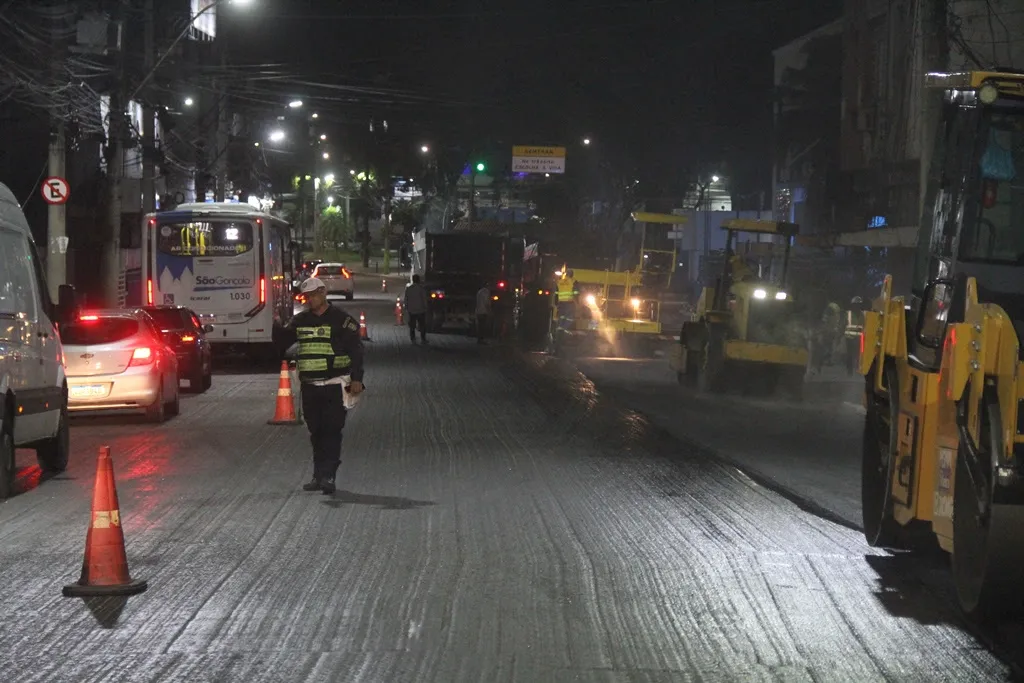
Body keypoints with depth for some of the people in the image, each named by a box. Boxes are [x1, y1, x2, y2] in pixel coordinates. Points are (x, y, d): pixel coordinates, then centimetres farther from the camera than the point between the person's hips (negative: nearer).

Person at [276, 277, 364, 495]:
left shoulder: (342, 320, -3)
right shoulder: (300, 321, 13)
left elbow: (356, 350, -5)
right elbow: (281, 344, 15)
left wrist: (356, 379, -12)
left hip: (335, 386, -5)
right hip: (310, 386, 5)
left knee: (331, 431, -11)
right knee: (316, 432, 9)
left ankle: (327, 476, -13)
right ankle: (319, 476, 16)